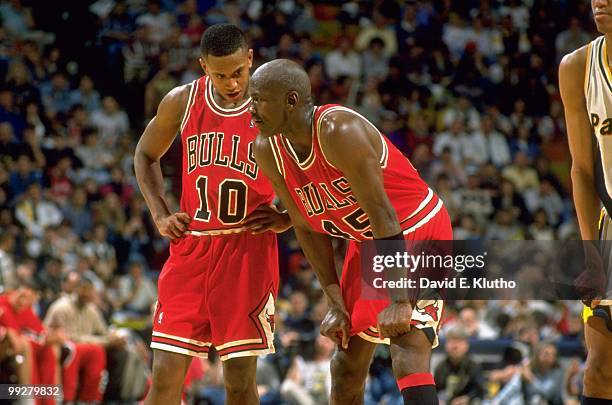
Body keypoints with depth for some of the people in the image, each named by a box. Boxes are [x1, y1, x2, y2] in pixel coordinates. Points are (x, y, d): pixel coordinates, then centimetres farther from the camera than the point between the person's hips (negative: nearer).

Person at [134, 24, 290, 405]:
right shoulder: (181, 102, 0)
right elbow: (146, 155, 19)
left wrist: (288, 218, -9)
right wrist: (160, 214, 7)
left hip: (248, 249, -2)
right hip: (191, 246, 2)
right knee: (166, 374, -3)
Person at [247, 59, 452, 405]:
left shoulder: (339, 131, -31)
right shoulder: (268, 151, -7)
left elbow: (384, 217, -31)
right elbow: (308, 228, 2)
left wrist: (399, 300, -34)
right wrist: (336, 303, -3)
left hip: (418, 233, -8)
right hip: (366, 242, 8)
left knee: (408, 353, -23)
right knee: (348, 362, 15)